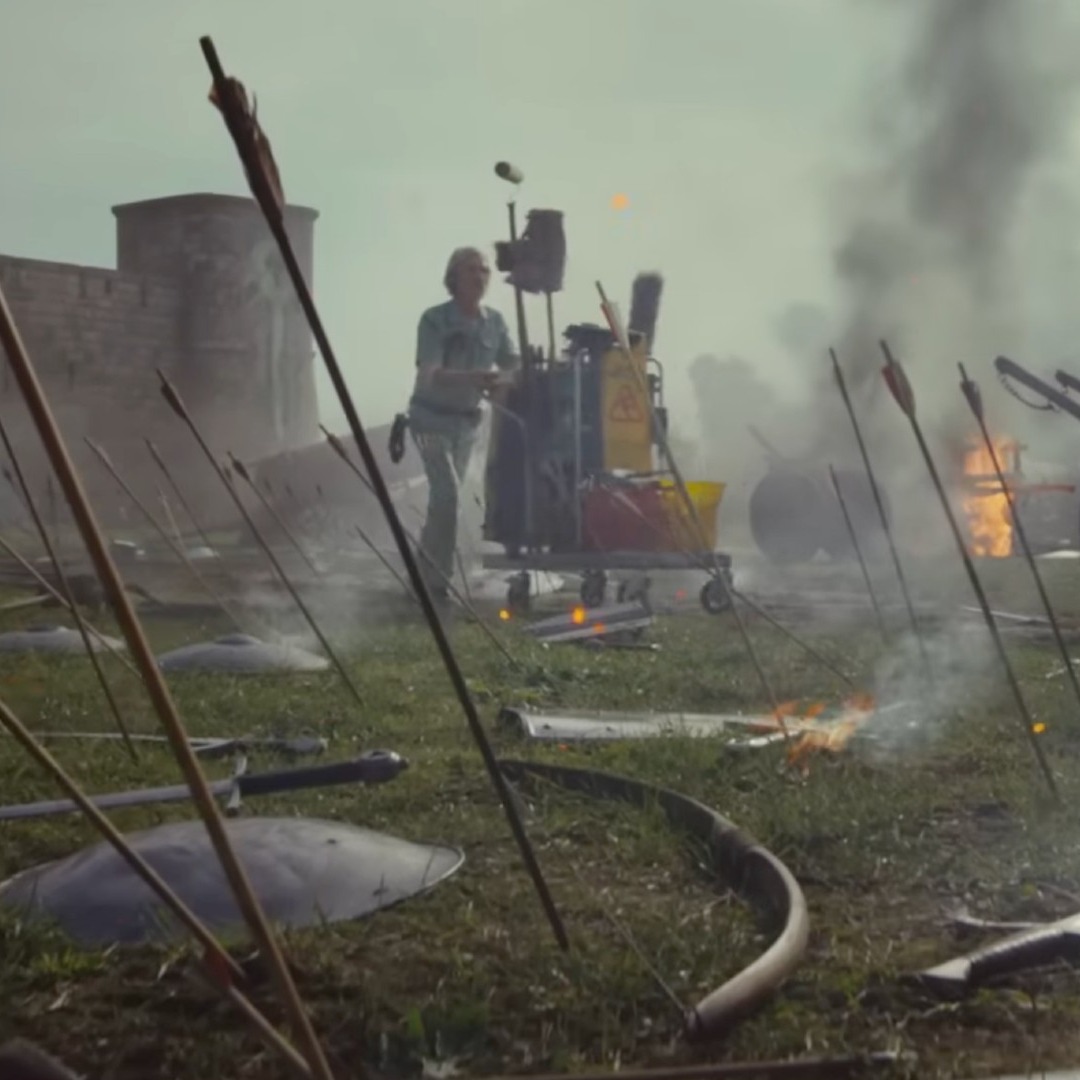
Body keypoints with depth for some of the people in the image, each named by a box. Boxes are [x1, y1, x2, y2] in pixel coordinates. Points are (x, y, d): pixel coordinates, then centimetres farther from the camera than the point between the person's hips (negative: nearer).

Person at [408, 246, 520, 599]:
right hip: (432, 419, -6)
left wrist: (504, 379, -26)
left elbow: (514, 364, -1)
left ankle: (426, 571, 28)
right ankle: (435, 579, -9)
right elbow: (429, 375, -29)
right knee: (448, 495, -18)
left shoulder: (495, 321, -3)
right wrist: (475, 378, -45)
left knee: (446, 497, 14)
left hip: (469, 421, 6)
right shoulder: (434, 319, -18)